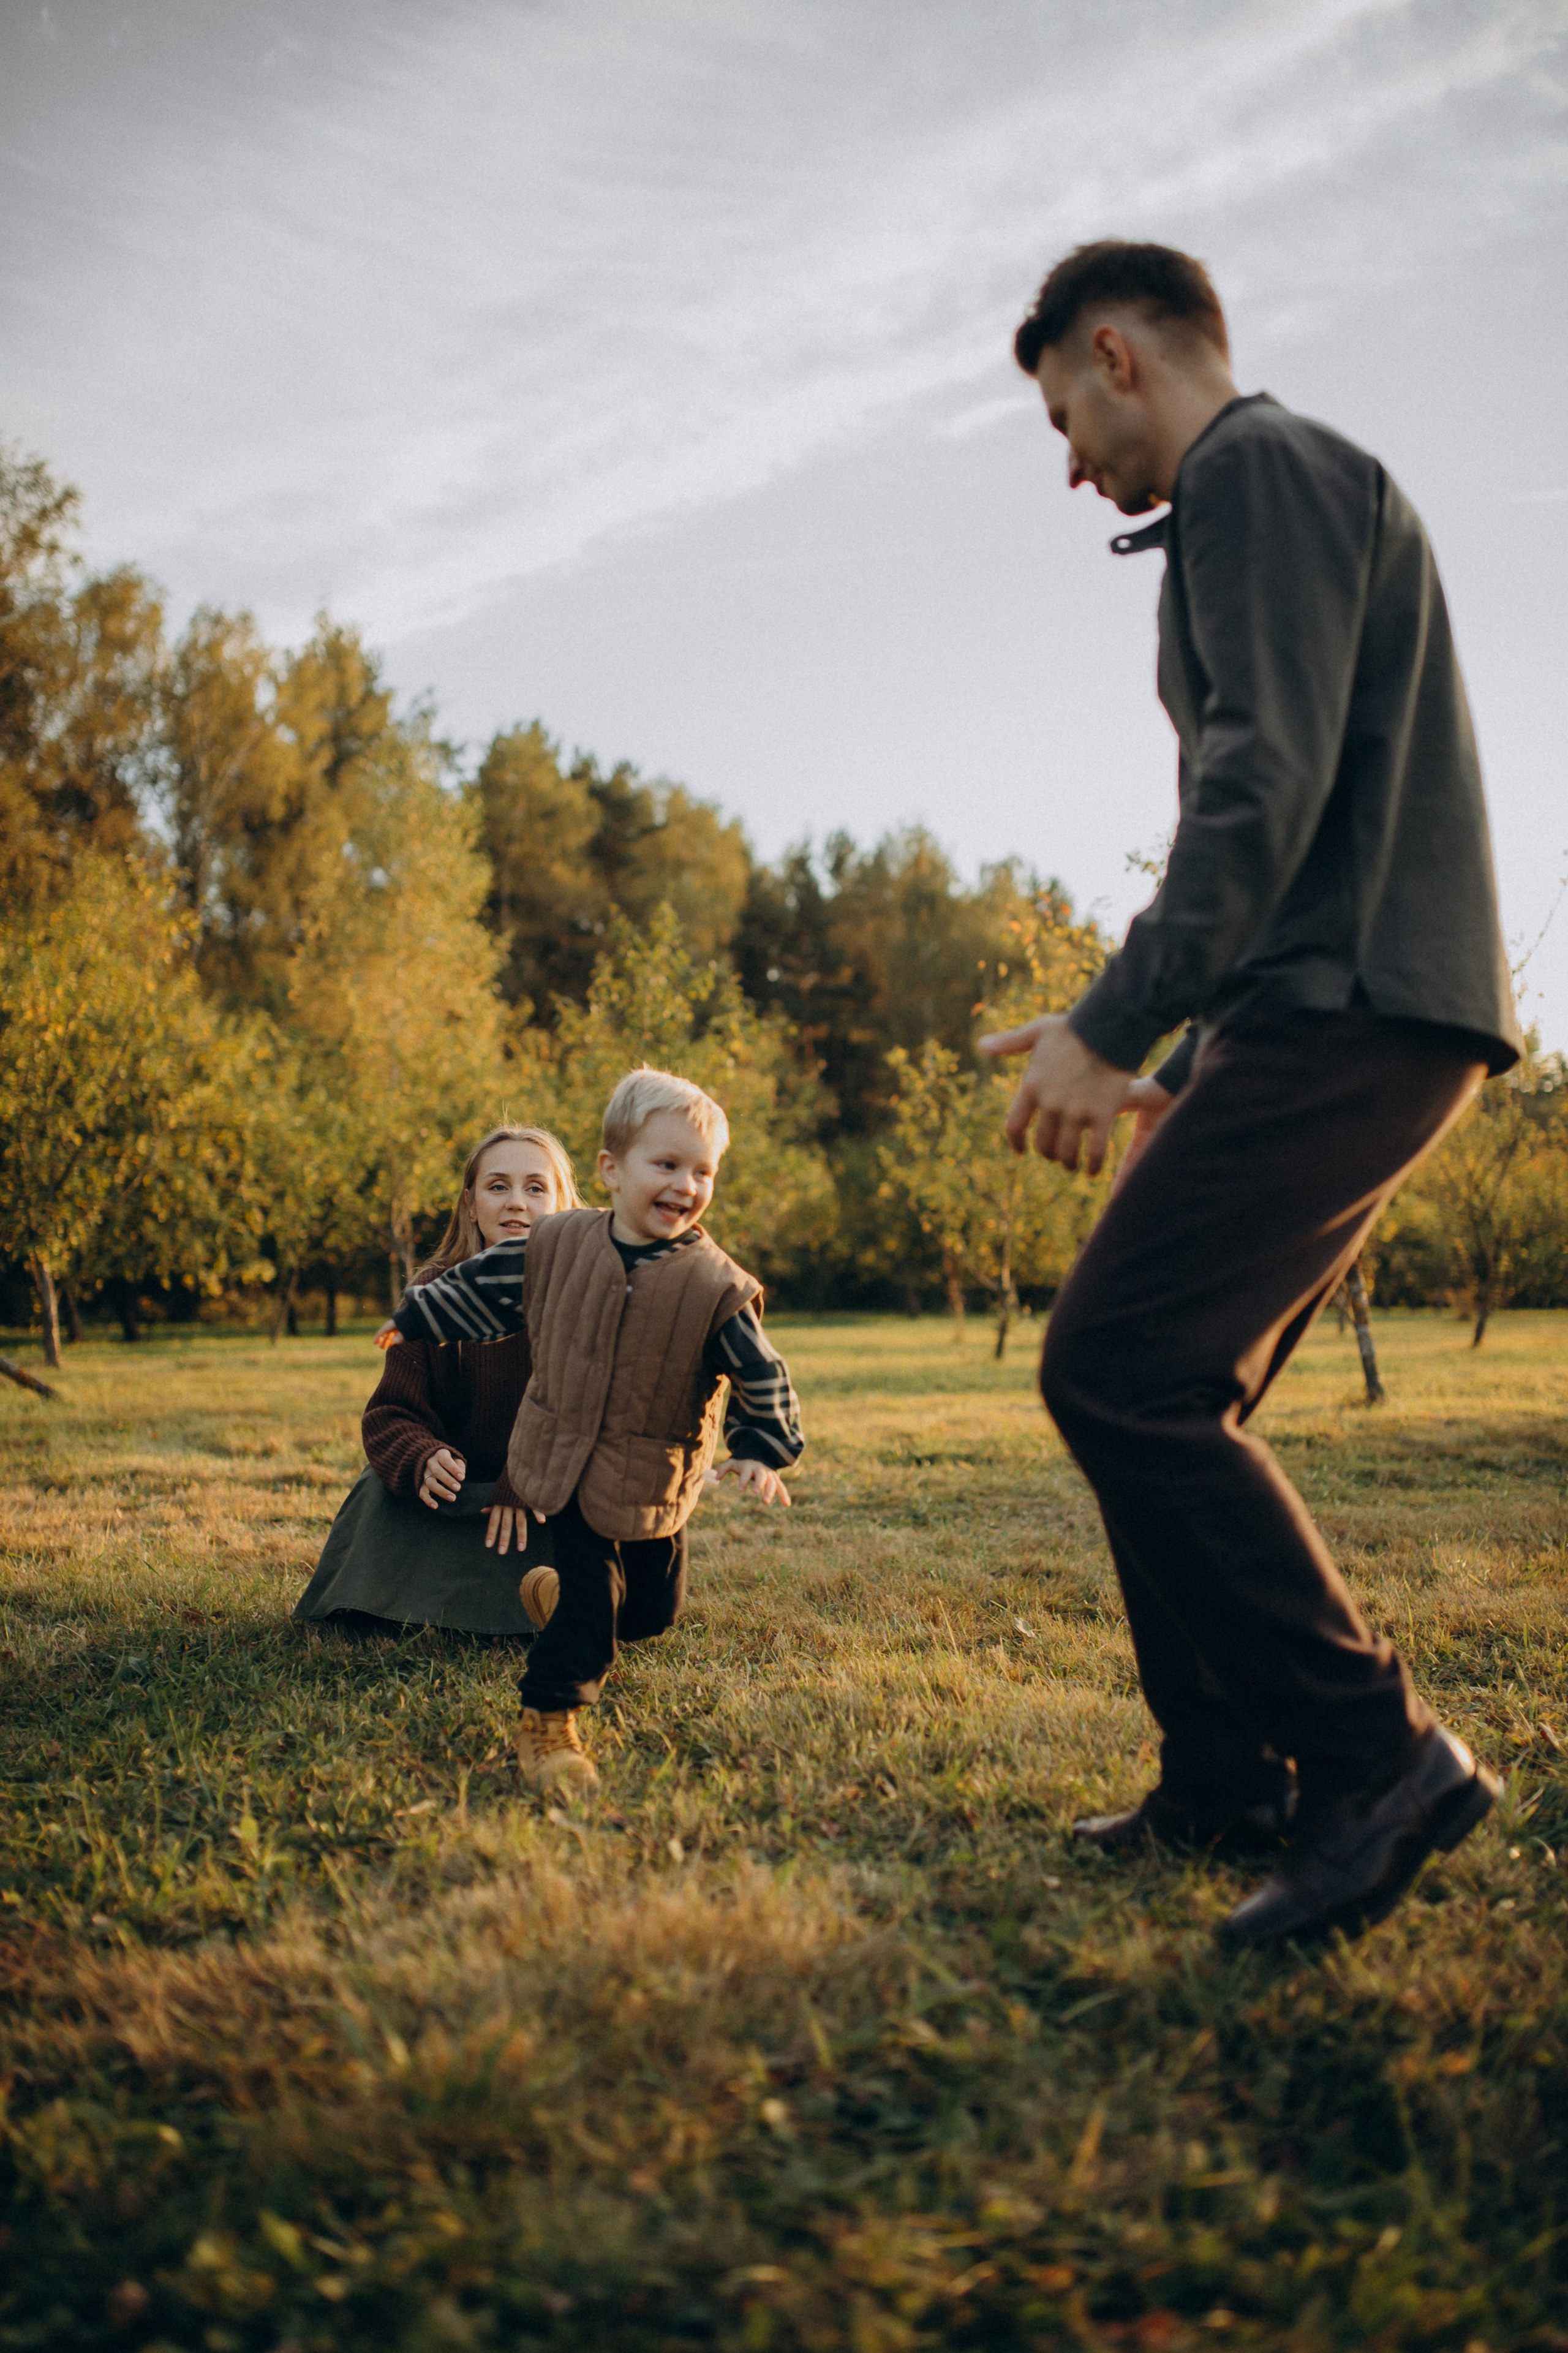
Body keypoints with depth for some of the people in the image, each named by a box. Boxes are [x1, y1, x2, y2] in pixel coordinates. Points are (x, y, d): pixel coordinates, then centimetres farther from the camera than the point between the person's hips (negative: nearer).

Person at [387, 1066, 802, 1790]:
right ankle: (548, 1718, 12)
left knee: (656, 1608, 13)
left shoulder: (718, 1287, -15)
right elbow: (482, 1284, 9)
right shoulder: (557, 1248, -7)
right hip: (564, 1466, -1)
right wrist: (414, 1320, 19)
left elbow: (761, 1378, -8)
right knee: (592, 1597, -7)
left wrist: (760, 1452, -18)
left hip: (653, 1485, 1)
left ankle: (559, 1597, 43)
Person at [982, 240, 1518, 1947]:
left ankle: (1370, 1755, -9)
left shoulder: (1257, 470, -3)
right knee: (1172, 1402, 8)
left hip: (1347, 1013, -10)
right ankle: (1227, 1781, 13)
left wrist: (1114, 1025, -21)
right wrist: (1192, 1061, 27)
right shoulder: (1298, 497, 29)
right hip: (1349, 1020, 10)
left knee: (1115, 1372, -16)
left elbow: (1270, 776, -19)